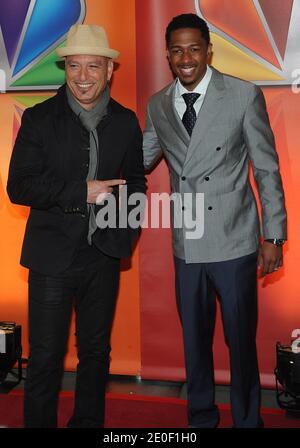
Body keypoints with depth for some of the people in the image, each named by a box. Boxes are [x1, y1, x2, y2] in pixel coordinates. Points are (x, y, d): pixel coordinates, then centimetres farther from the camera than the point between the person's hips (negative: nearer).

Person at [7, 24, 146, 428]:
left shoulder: (126, 121, 5)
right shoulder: (39, 118, -4)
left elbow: (135, 182, 13)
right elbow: (18, 186, -10)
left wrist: (128, 234, -2)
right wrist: (82, 191, -18)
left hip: (104, 257, 3)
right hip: (53, 255, -3)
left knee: (96, 352, 16)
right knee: (46, 357, 5)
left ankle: (89, 422, 34)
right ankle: (39, 423, 24)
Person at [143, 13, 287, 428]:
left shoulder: (244, 96, -6)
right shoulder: (158, 105, 5)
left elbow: (267, 170, -4)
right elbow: (139, 161, 14)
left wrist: (273, 236, -5)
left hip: (234, 242, -3)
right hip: (186, 246, 4)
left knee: (241, 340, 8)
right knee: (194, 340, 16)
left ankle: (247, 420, 30)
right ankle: (201, 416, 37)